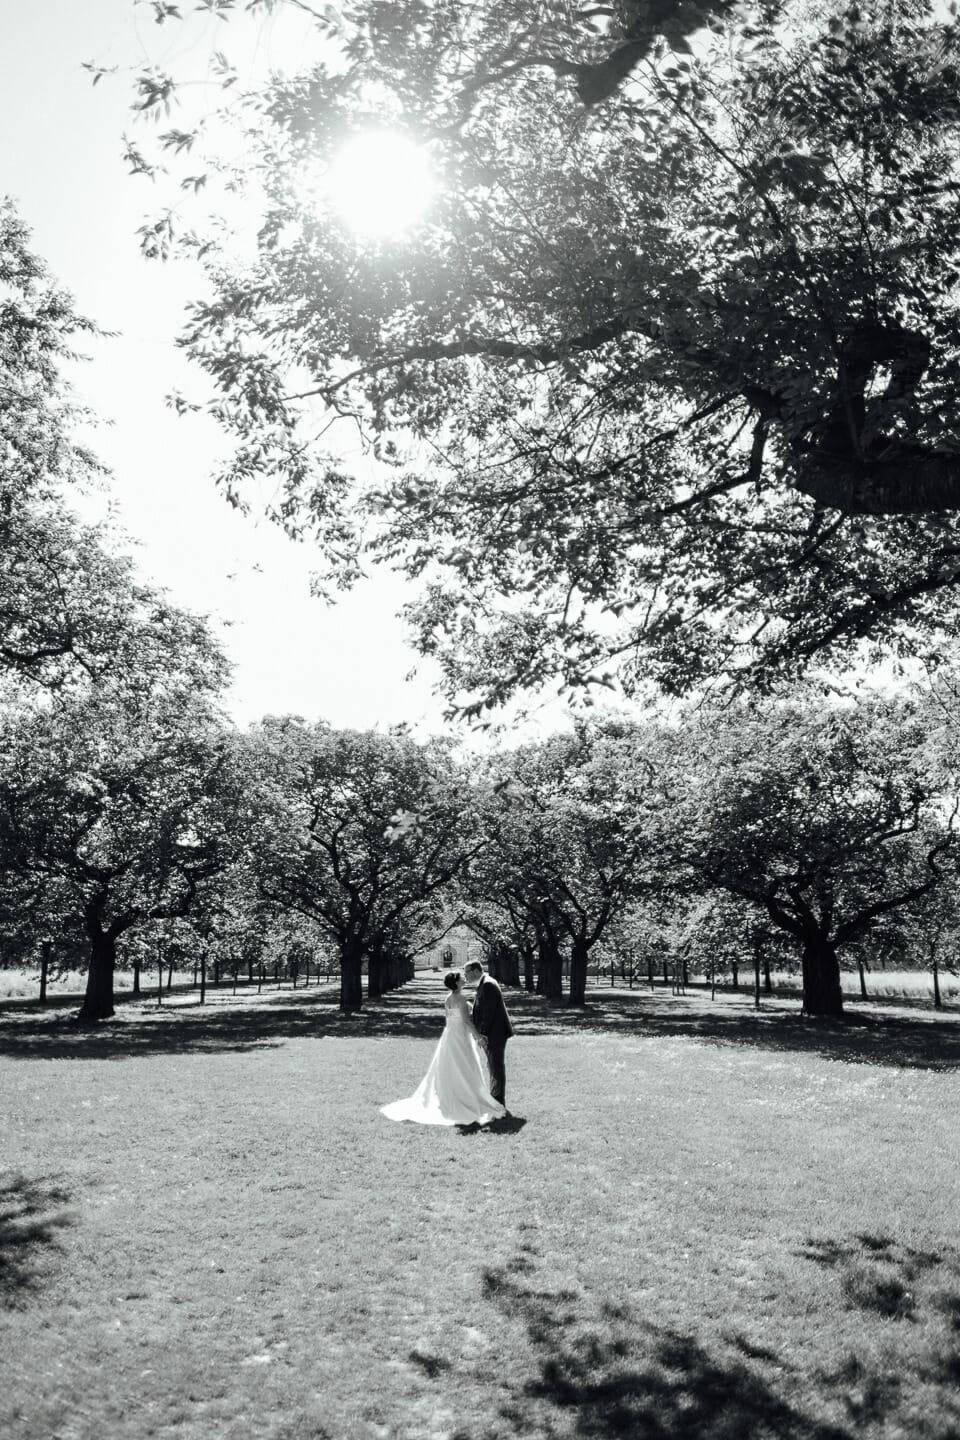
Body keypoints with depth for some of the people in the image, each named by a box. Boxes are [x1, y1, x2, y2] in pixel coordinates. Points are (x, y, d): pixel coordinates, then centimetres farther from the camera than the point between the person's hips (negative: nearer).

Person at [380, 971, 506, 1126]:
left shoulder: (448, 999, 8)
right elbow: (466, 1020, -21)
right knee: (464, 1072, -2)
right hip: (460, 1036, -8)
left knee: (447, 1072, 14)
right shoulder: (461, 998, -17)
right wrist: (478, 1036, -15)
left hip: (449, 1036, 8)